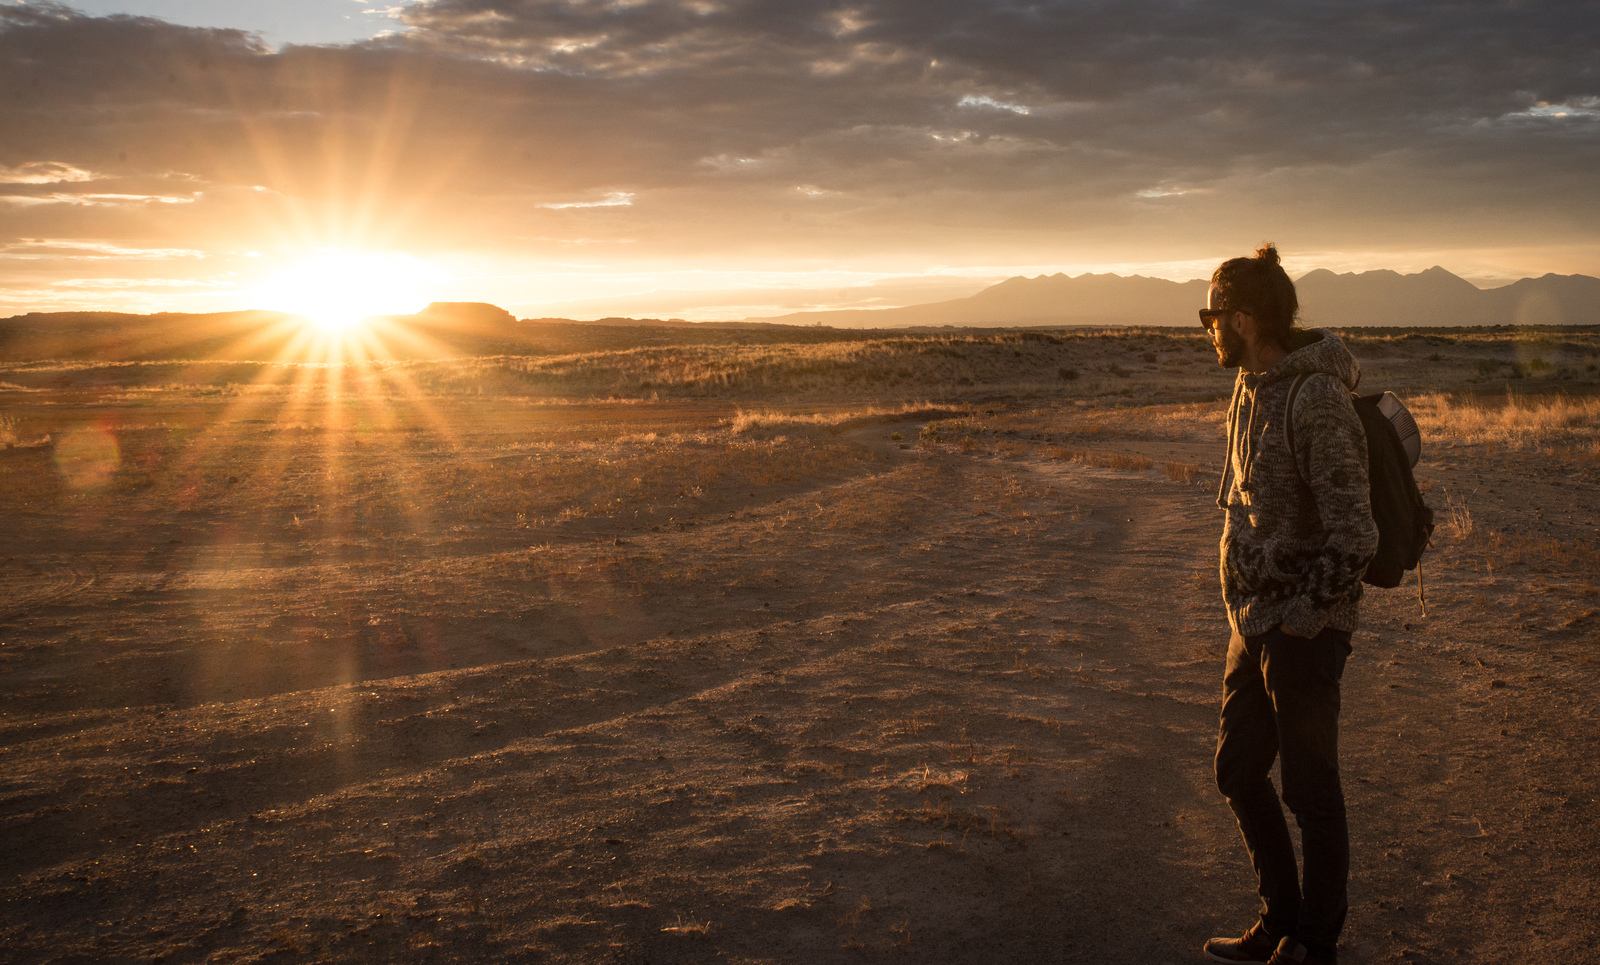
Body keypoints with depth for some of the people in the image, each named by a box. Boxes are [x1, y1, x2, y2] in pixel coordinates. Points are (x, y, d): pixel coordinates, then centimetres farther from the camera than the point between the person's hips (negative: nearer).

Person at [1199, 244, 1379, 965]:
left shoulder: (1317, 399, -20)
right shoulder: (1252, 388, 8)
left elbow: (1354, 538, -24)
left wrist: (1295, 618, -17)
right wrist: (1248, 612, 13)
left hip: (1303, 633, -9)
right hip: (1253, 624, 9)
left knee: (1311, 793, 7)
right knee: (1238, 772, 17)